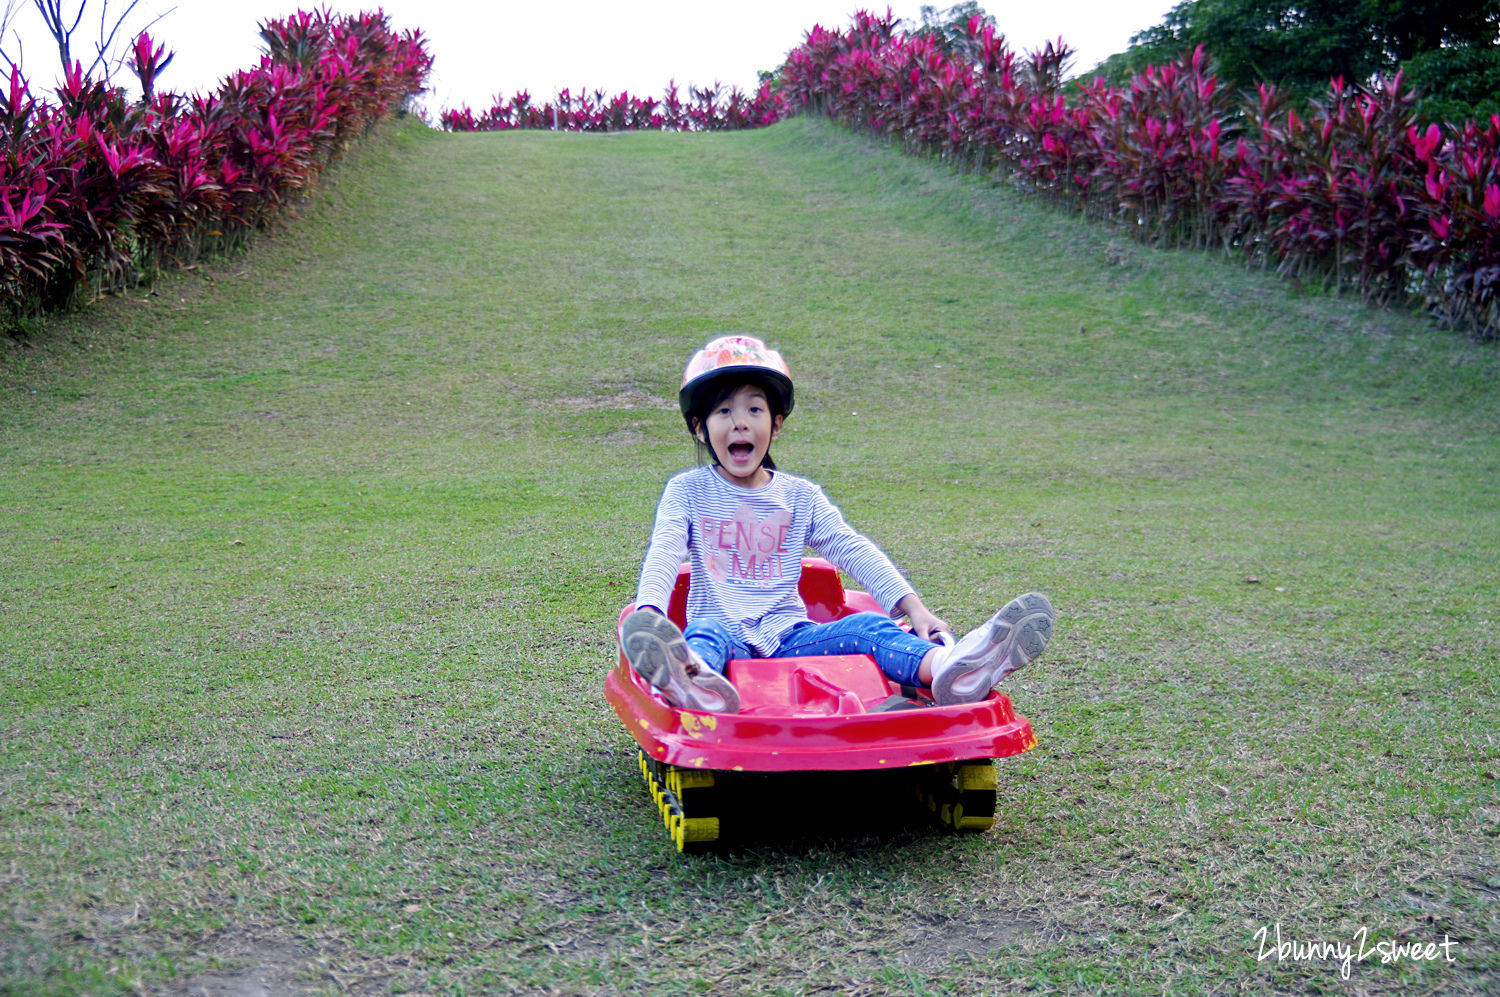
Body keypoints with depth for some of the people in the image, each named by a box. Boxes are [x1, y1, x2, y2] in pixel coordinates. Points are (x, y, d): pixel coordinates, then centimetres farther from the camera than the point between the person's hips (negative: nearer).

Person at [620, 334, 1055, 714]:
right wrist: (648, 611, -30)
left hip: (789, 636, 3)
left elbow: (853, 551, 6)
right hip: (723, 634, -2)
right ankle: (698, 684, -75)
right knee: (703, 634, -37)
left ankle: (949, 669, -53)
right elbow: (664, 554, -9)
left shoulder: (800, 496, 13)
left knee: (867, 626, -23)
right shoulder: (687, 491, 6)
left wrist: (914, 607, -7)